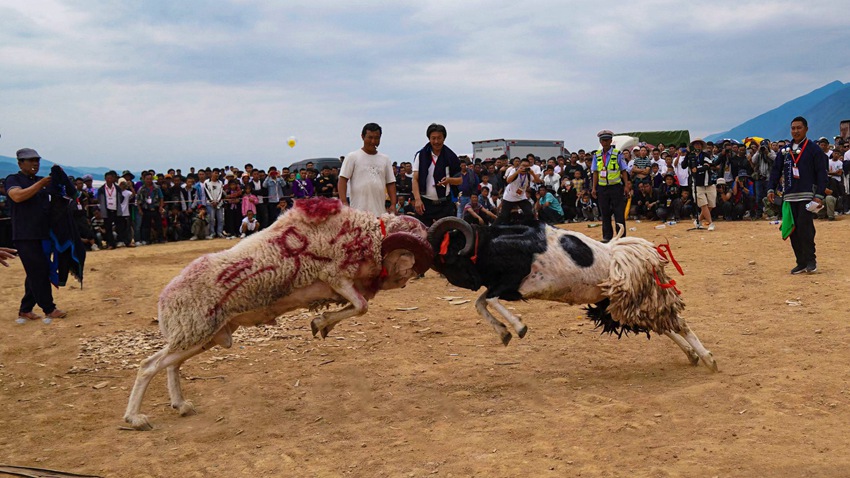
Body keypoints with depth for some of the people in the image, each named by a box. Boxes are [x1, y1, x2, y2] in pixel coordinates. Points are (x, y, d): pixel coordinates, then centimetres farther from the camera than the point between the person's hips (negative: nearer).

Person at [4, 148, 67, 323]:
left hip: (43, 234, 7)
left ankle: (25, 310, 18)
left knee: (39, 273, 9)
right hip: (25, 235, -7)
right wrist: (40, 184, -22)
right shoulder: (13, 179, -1)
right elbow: (17, 196, -21)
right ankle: (49, 309, -3)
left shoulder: (43, 180, 18)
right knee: (38, 272, -7)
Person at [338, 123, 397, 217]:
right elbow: (342, 180, -2)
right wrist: (344, 202, -14)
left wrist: (393, 205, 4)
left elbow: (390, 183, 15)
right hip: (358, 211, -4)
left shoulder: (385, 159, 15)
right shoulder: (353, 157, 2)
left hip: (380, 212, 4)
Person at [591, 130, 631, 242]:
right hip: (602, 187, 3)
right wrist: (594, 188, 4)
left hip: (616, 186, -3)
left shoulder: (617, 154, -2)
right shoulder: (597, 155, 6)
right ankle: (607, 237, 14)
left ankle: (621, 236, 4)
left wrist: (626, 185, -6)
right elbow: (595, 172, 9)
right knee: (605, 213, 7)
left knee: (619, 213, -1)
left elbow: (624, 171, 0)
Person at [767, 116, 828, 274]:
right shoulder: (785, 151, 14)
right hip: (789, 197, 5)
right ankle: (801, 263, 10)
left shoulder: (814, 150, -1)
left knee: (805, 228, -13)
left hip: (807, 196, -5)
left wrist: (819, 195, -12)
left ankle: (811, 260, 0)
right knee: (792, 231, 3)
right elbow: (776, 170, 14)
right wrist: (771, 189, 1)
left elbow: (821, 173, -4)